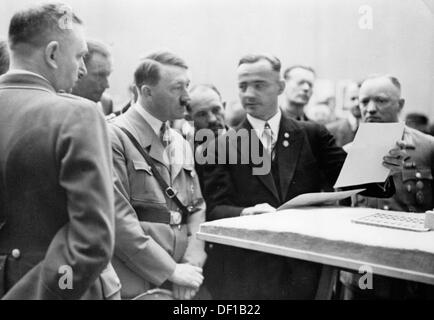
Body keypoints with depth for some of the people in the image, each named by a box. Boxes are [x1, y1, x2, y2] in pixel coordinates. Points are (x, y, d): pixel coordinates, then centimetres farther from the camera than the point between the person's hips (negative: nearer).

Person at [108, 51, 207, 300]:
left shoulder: (181, 144, 12)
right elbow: (118, 219, -17)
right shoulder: (115, 137, -11)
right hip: (135, 286, -6)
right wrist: (170, 271, -15)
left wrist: (192, 264, -4)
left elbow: (197, 208, 12)